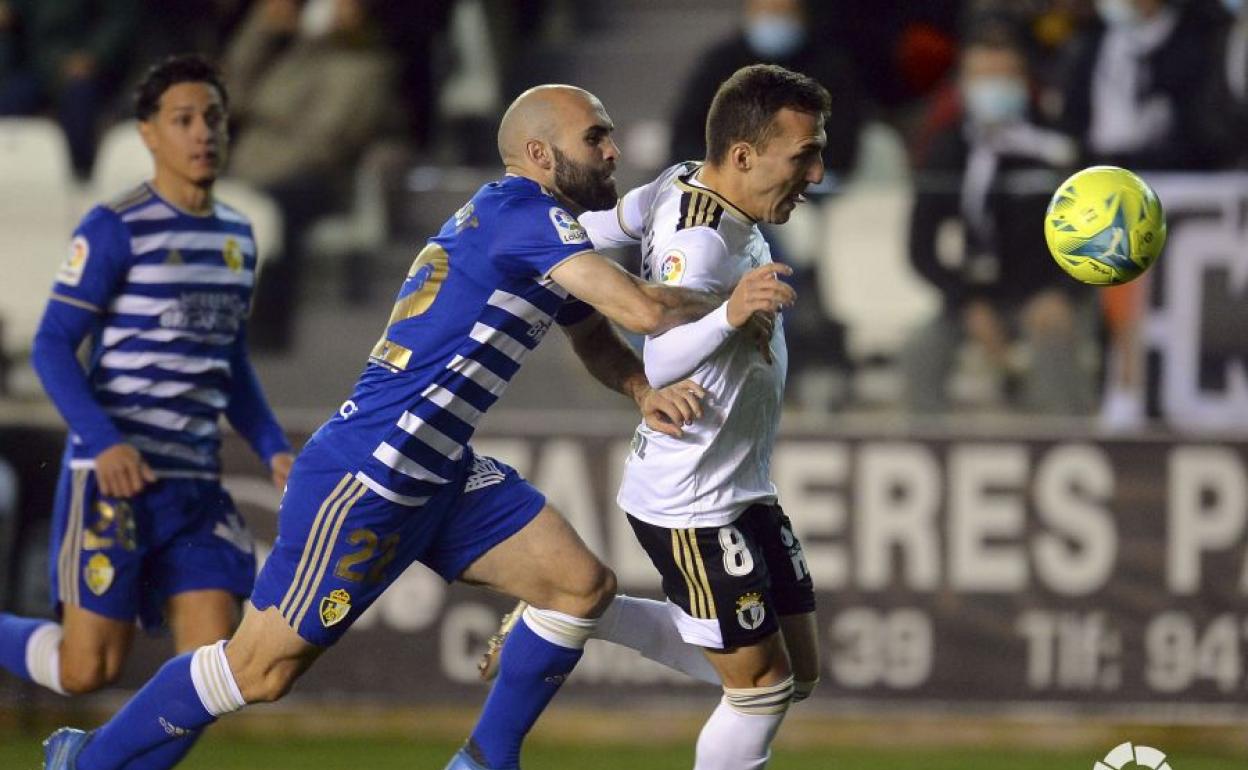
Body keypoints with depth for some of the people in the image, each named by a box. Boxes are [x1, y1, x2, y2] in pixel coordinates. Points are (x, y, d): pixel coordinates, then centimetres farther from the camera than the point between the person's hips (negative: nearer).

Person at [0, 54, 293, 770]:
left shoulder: (237, 236, 15)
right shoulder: (116, 229, -8)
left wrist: (275, 450, 9)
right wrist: (105, 444, -22)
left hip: (197, 483, 7)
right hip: (113, 477, -7)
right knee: (89, 669, -7)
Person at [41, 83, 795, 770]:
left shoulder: (535, 228, 13)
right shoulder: (522, 216, -17)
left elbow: (596, 337, 20)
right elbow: (645, 308, -25)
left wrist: (647, 391, -1)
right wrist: (733, 305, -8)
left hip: (442, 475, 10)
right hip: (368, 476, -10)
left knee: (582, 586, 3)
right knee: (263, 667, -4)